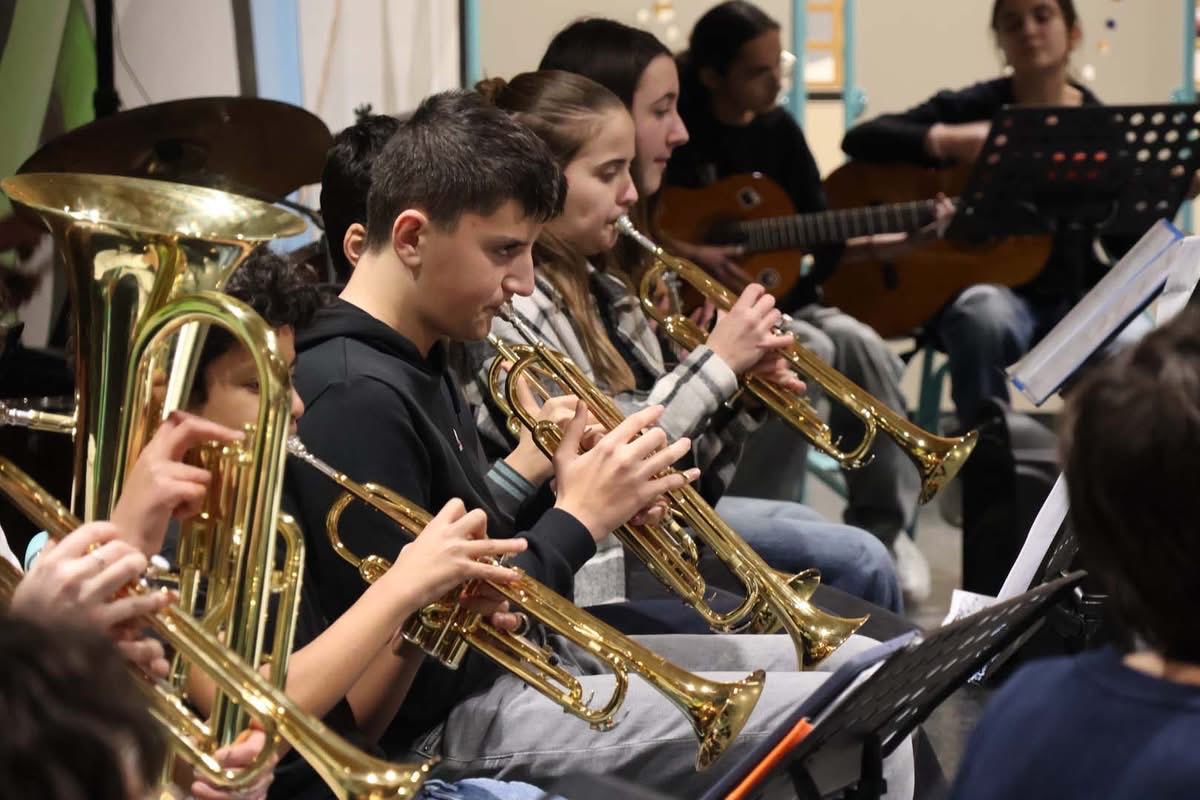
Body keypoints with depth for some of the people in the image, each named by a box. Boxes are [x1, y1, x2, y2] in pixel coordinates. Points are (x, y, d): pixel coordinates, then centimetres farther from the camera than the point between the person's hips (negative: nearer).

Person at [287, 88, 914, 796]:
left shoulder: (417, 363, 10)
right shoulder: (355, 398, -22)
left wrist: (553, 483, -4)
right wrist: (578, 521, -19)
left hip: (535, 656, 10)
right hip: (460, 717, -10)